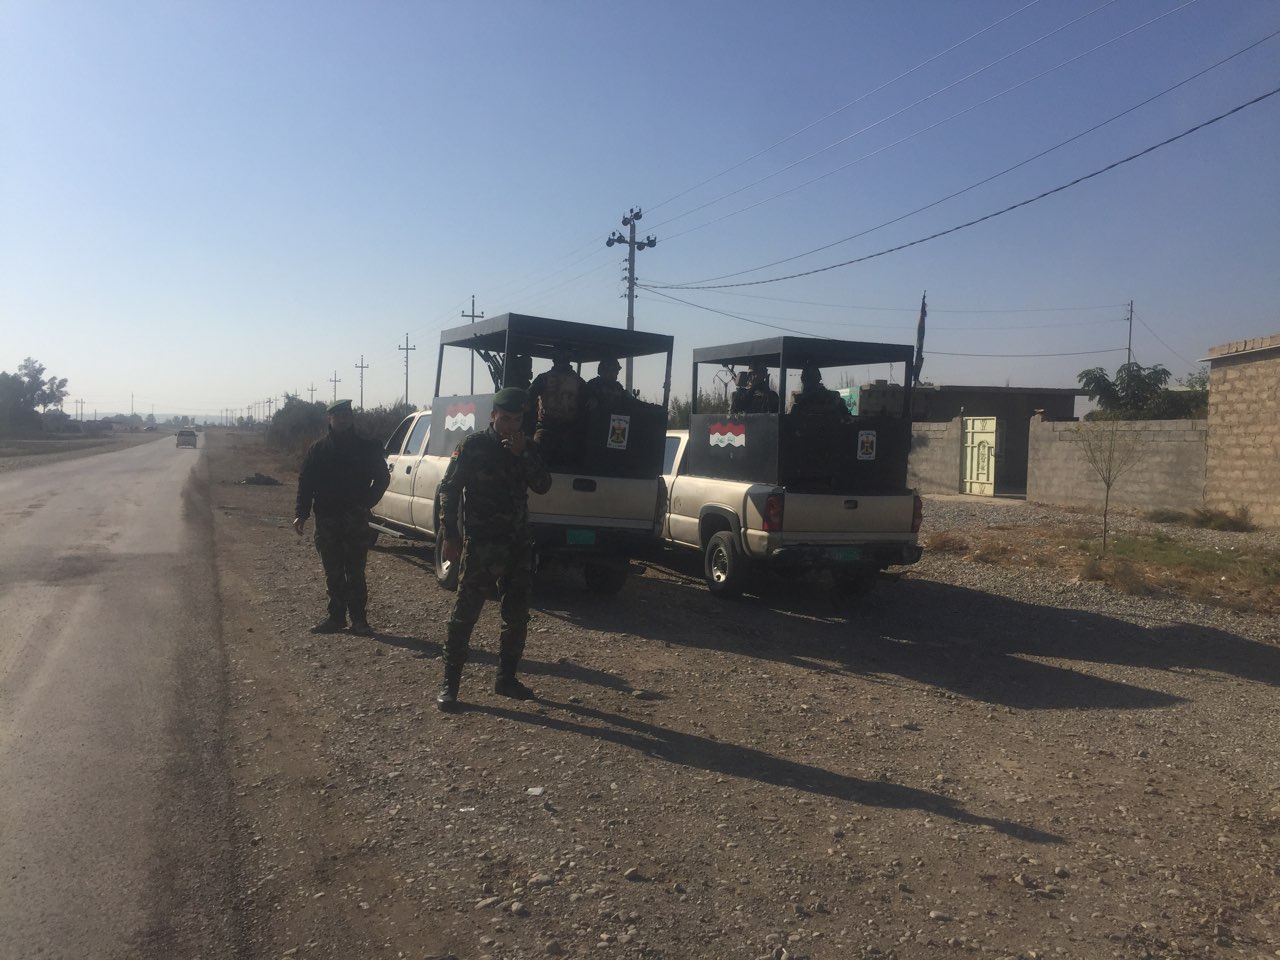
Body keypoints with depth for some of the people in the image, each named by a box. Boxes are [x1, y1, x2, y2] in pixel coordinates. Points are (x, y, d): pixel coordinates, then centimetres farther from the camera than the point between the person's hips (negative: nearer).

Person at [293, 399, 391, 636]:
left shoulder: (367, 447, 2)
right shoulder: (317, 449, 6)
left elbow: (382, 478, 6)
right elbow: (305, 482, 4)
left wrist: (366, 503, -6)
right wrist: (301, 513, -6)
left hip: (356, 520, -2)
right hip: (326, 520, 2)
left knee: (355, 573, -2)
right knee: (333, 574, 9)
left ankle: (359, 619, 3)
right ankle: (336, 616, 17)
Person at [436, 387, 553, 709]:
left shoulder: (528, 448, 9)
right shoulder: (473, 447, -4)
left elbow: (543, 486, -3)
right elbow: (449, 490, -5)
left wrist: (523, 454, -16)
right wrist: (450, 537, -10)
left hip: (518, 546, 5)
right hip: (479, 546, -5)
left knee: (517, 616, 11)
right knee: (465, 615, -4)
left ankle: (506, 679, 23)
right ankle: (450, 683, 3)